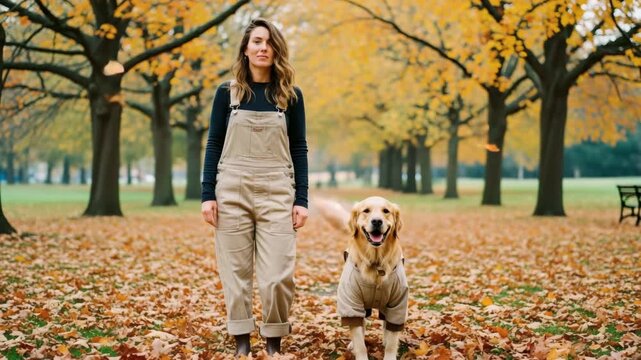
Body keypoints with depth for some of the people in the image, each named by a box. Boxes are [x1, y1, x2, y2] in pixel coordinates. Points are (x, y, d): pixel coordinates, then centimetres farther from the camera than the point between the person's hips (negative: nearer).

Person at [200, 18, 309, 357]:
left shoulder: (290, 95, 7)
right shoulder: (227, 92, 6)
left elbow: (298, 149, 7)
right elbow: (214, 145, 6)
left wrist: (302, 199, -1)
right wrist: (207, 195, -3)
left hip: (277, 193, 0)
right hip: (233, 190, 1)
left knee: (277, 275, -7)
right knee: (236, 272, 3)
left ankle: (274, 343, 11)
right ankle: (241, 343, 15)